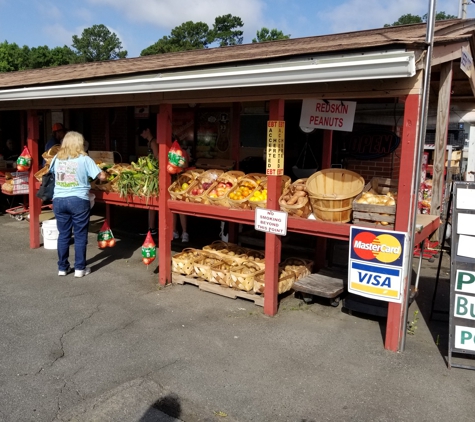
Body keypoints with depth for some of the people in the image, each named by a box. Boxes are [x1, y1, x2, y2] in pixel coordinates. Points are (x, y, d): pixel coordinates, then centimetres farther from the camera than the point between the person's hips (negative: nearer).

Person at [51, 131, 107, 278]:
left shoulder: (57, 158, 8)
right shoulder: (84, 159, -5)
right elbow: (102, 177, -6)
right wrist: (105, 174, 16)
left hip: (58, 200, 4)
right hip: (78, 201, -4)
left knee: (63, 235, 12)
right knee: (80, 236, 5)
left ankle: (62, 267, 19)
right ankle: (79, 268, 10)